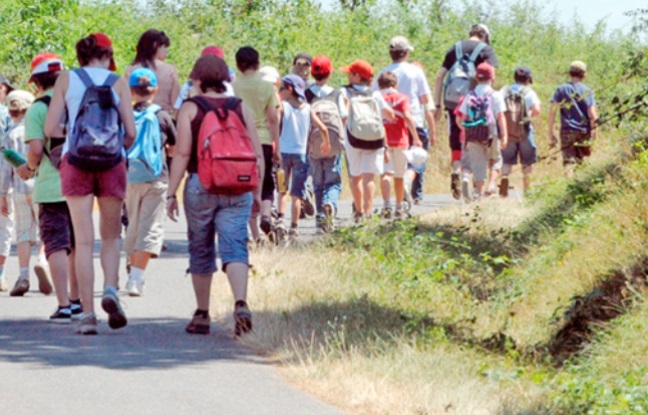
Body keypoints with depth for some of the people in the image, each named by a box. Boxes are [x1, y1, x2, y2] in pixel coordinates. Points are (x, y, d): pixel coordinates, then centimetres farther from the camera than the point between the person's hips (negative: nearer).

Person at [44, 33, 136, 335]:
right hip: (112, 163, 0)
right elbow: (130, 132, 0)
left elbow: (50, 129, -1)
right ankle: (110, 290, -12)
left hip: (75, 162, 0)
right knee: (111, 236, 13)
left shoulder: (66, 80, 4)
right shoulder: (118, 82, 4)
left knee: (83, 241, 1)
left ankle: (88, 314, -5)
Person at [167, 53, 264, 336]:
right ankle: (241, 304, -28)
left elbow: (182, 154, -8)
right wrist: (256, 192, 16)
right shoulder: (241, 108, 7)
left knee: (201, 251, 11)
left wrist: (171, 193, -4)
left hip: (200, 184, -2)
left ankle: (202, 315, 19)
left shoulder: (190, 109, -1)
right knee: (235, 248, -4)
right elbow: (258, 155, 6)